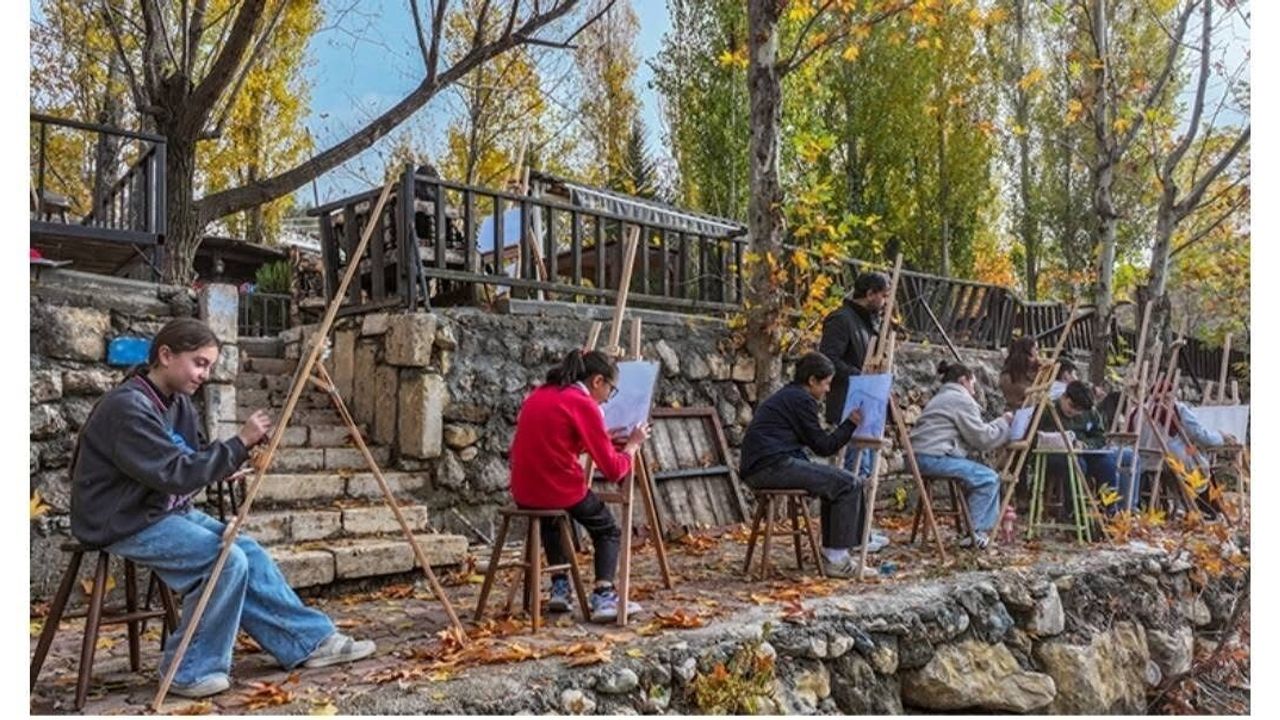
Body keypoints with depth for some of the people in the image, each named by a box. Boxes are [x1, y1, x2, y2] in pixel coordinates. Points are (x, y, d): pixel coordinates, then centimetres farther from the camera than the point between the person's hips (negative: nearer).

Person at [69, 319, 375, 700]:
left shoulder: (178, 402, 7)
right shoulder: (127, 407, -22)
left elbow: (195, 462, 13)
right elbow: (175, 473, -28)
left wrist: (243, 452, -5)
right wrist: (239, 442, -27)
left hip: (167, 511, 9)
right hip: (124, 524, -9)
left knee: (247, 550, -2)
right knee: (227, 561, -21)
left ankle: (312, 640, 5)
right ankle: (191, 672, -6)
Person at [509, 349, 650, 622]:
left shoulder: (538, 395, 12)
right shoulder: (584, 405, -10)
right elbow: (613, 470, -10)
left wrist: (600, 438, 24)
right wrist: (633, 444, 8)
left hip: (524, 493, 7)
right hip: (562, 491, -6)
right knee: (609, 531, 18)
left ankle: (559, 588, 28)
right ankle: (603, 597, 0)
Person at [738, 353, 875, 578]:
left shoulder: (785, 396, 24)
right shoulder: (802, 399, -6)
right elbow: (823, 447, -5)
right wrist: (851, 423, 3)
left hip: (756, 467, 11)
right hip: (773, 465, -11)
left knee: (834, 483, 21)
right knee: (849, 484, -8)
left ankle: (831, 552, 21)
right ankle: (836, 558, -4)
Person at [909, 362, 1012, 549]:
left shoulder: (941, 398, 28)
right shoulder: (962, 400, -4)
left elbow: (975, 435, 25)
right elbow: (982, 439, -6)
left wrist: (1000, 425, 18)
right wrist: (1004, 422, 8)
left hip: (921, 457, 10)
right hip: (934, 458, -10)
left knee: (979, 474, 17)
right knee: (988, 478, -7)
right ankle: (976, 533, -6)